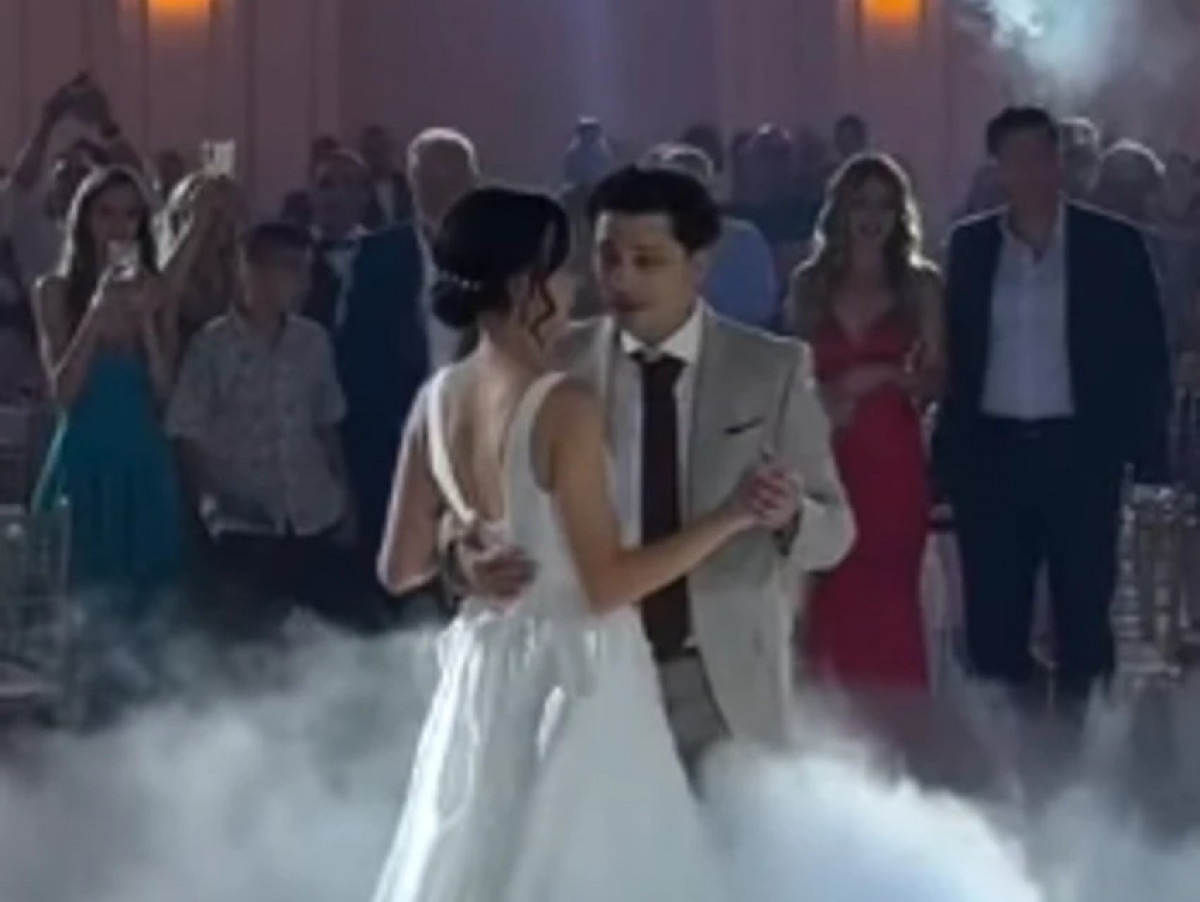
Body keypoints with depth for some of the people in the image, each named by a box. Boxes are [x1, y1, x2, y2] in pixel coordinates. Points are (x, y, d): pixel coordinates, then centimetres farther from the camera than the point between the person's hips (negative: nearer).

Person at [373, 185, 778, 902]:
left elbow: (401, 569, 7)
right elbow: (606, 583, -18)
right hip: (576, 680, -7)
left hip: (485, 675, 7)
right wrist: (728, 519, -17)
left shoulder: (438, 402, 2)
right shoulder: (566, 406, -19)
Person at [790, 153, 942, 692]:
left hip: (892, 458, -1)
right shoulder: (810, 284, 8)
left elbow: (937, 378, 3)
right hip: (826, 456, 1)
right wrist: (820, 402, -6)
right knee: (830, 597, -3)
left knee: (889, 598, -4)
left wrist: (884, 376, -14)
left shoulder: (920, 285, 4)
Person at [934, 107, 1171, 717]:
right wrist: (946, 450, 0)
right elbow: (955, 352, 8)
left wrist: (1147, 457, -5)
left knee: (1083, 610, 5)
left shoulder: (1113, 243, -1)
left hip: (1080, 450, -2)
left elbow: (1145, 357, 0)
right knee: (993, 613, 5)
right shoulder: (971, 245, 6)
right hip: (992, 451, 2)